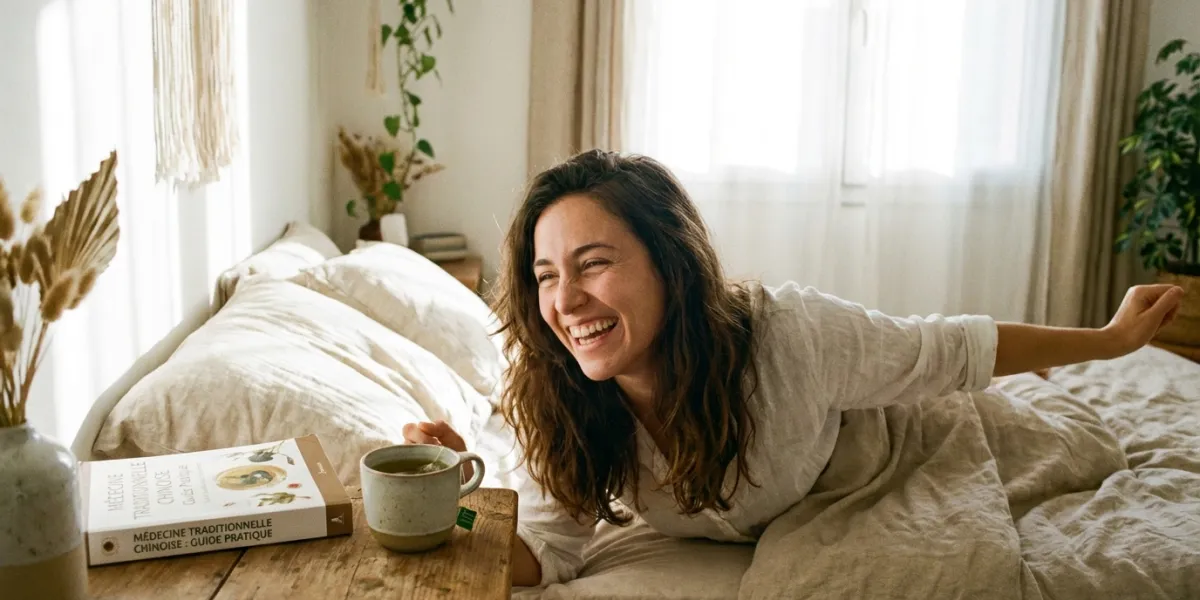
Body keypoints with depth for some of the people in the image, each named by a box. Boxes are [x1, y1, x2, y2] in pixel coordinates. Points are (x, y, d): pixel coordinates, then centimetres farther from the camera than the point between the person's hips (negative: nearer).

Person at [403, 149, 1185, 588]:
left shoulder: (790, 334, -42)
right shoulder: (564, 410, -31)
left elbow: (955, 351, -26)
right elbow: (546, 555, -25)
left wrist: (1110, 339, -14)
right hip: (751, 533, 3)